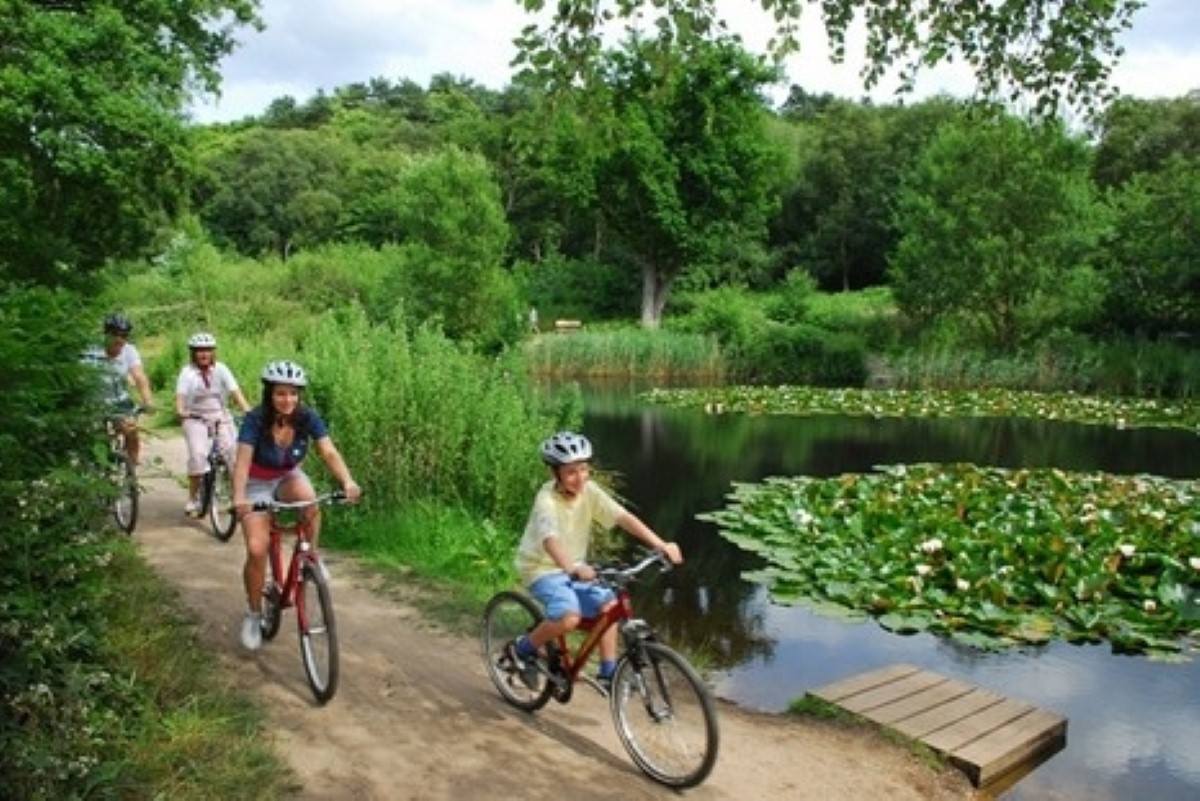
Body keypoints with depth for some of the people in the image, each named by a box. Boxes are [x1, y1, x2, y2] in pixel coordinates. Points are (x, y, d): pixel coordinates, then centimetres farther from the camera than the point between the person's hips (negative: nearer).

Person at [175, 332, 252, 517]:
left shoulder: (221, 369, 1)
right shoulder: (187, 372, -2)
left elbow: (235, 391, -10)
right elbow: (180, 395, -14)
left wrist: (247, 411, -25)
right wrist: (180, 411, -36)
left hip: (221, 416, 2)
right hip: (196, 419, -1)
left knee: (232, 450, -16)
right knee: (197, 454, -21)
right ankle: (193, 499, -6)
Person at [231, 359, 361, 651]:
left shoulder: (308, 417, -19)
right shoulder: (255, 420, -26)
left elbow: (329, 453, -26)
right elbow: (242, 461, -35)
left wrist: (347, 481, -45)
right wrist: (238, 497, -53)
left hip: (289, 477, 2)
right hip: (257, 484, -2)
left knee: (309, 498, -34)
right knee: (256, 550, -15)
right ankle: (253, 614, 8)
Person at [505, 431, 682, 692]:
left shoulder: (589, 491, -11)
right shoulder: (547, 499, -25)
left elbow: (623, 517, -21)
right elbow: (550, 538, -43)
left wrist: (660, 544, -32)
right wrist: (572, 567, -61)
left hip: (575, 566, 6)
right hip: (542, 567, -6)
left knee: (608, 605, -12)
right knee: (569, 617, -26)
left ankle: (608, 673, 3)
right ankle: (522, 649, -1)